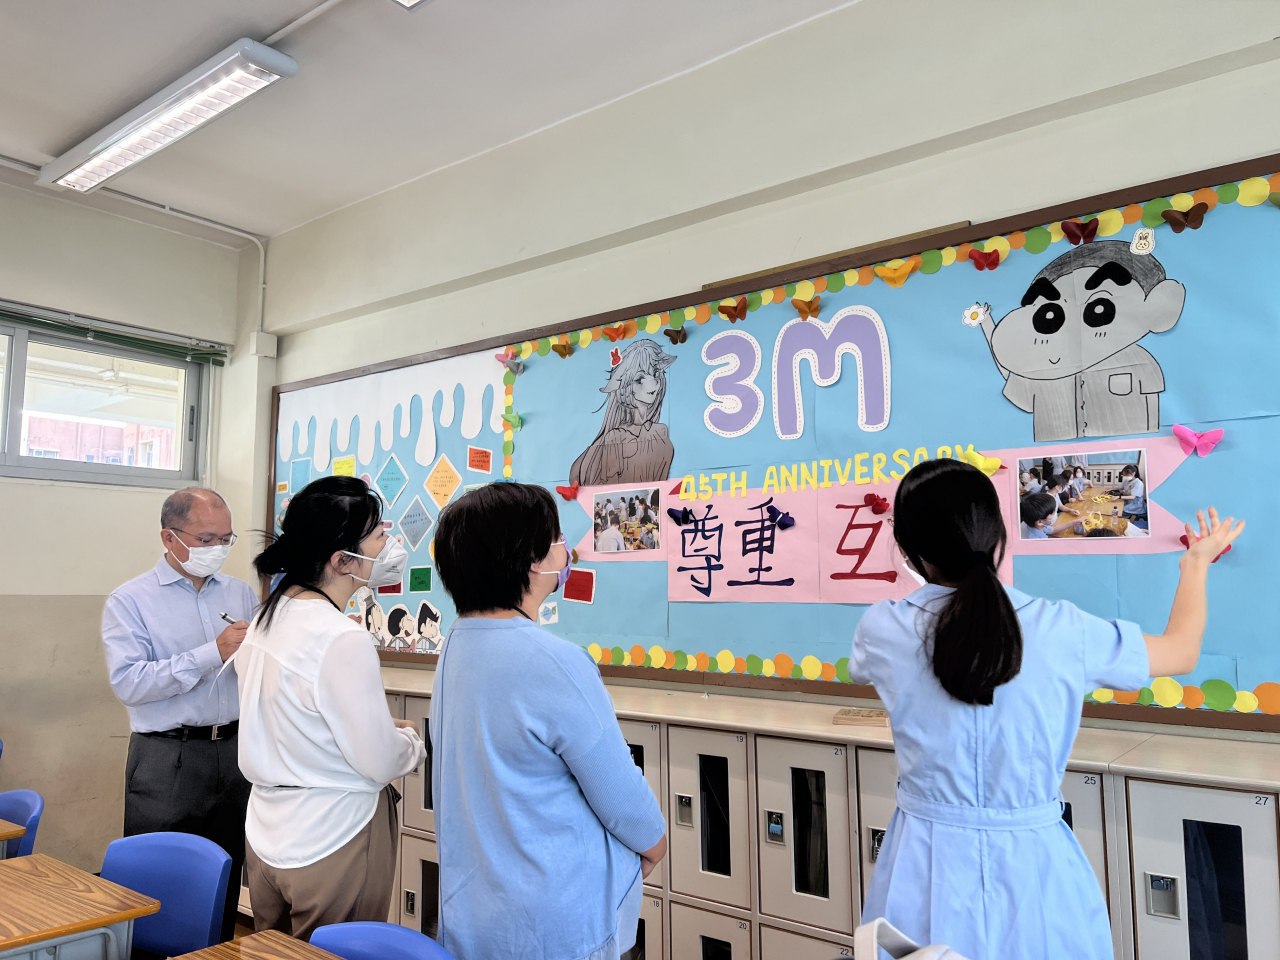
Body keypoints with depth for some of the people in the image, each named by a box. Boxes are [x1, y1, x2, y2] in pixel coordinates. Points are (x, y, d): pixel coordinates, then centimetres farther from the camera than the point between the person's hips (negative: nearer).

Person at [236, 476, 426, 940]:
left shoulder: (265, 617, 0)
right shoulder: (343, 642, -27)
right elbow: (382, 763, -20)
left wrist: (381, 725, 10)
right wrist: (411, 740, 0)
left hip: (266, 836, 8)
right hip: (333, 842, -8)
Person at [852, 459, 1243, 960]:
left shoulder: (882, 629, -14)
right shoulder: (1063, 631, -13)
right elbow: (1182, 651, 6)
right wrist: (1197, 562, 23)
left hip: (926, 867, 0)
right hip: (1032, 865, 0)